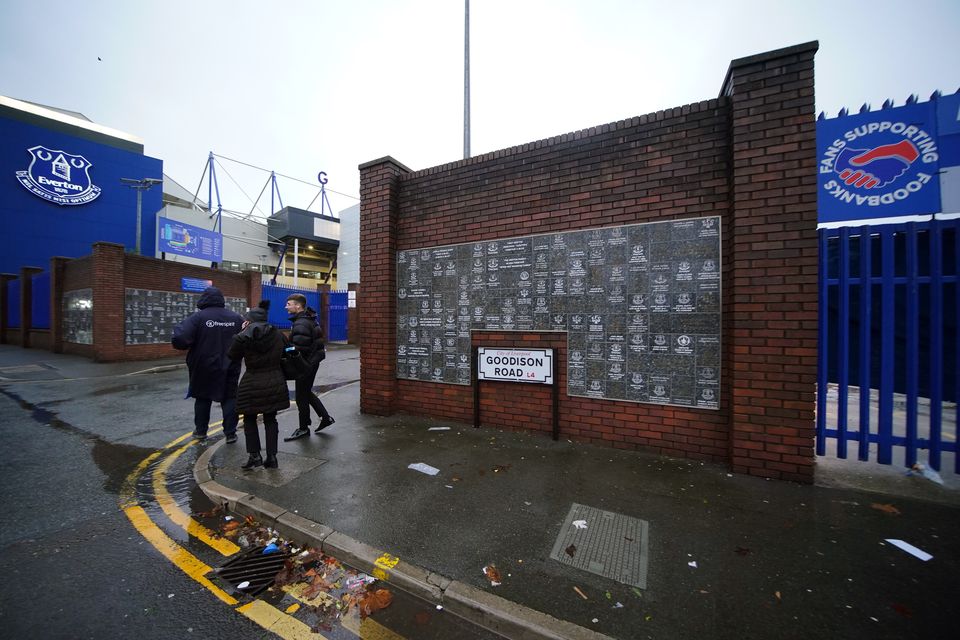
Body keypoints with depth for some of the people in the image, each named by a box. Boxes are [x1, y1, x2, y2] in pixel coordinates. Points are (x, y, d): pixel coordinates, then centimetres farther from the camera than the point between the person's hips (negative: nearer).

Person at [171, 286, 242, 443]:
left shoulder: (197, 317, -12)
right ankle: (230, 433, 9)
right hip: (230, 369, 1)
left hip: (204, 368, -1)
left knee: (202, 398, 18)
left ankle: (200, 431, 31)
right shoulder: (236, 317, -3)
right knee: (229, 399, 9)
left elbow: (179, 340, -21)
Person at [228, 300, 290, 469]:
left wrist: (241, 332, 6)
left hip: (253, 383, -3)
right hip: (275, 381, 3)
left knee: (250, 419, 15)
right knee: (270, 419, 13)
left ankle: (255, 456, 15)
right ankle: (271, 457, 15)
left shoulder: (243, 337, -10)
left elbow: (234, 358, 4)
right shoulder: (278, 334, 1)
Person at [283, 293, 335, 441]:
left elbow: (299, 348, -26)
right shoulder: (309, 319, 11)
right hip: (312, 361, 10)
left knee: (301, 396, 5)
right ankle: (326, 417, 26)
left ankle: (304, 428, 20)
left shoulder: (301, 324, -22)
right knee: (306, 392, 21)